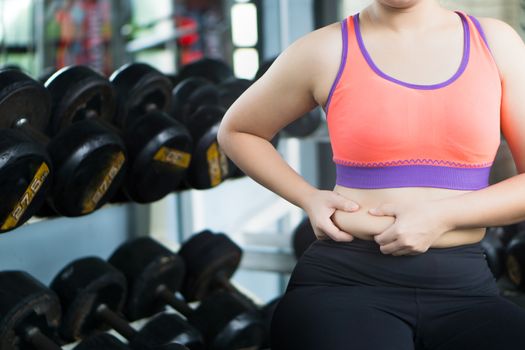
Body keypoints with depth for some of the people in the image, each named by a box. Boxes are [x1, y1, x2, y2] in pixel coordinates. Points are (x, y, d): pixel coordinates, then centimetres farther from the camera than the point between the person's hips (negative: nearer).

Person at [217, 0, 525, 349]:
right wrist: (308, 198, 3)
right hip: (343, 281, -1)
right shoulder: (325, 50, 3)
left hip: (461, 287, 2)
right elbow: (236, 131, 18)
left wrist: (444, 215, -10)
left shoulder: (495, 41, 7)